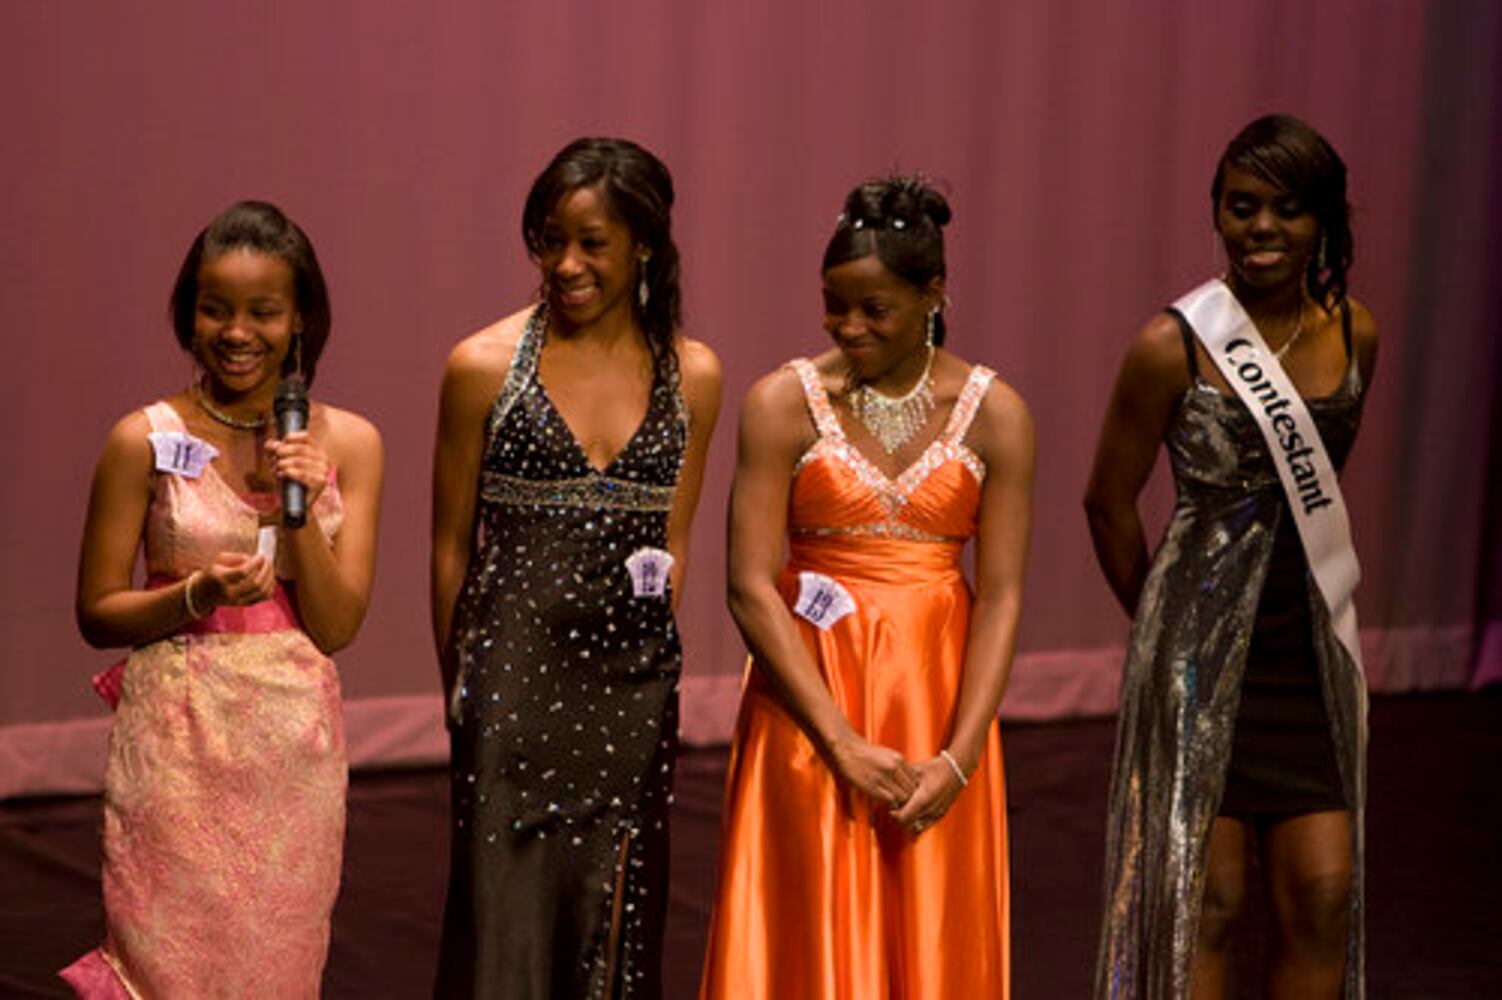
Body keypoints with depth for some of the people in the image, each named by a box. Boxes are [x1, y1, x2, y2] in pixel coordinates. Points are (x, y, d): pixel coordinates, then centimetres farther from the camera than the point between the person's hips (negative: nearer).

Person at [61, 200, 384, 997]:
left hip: (297, 745, 2)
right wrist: (197, 595, -18)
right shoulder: (145, 442, -4)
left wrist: (302, 511, -14)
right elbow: (97, 612, -1)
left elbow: (338, 625, 0)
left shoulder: (348, 443, 2)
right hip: (177, 749, -2)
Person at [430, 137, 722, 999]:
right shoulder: (485, 366, -4)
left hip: (635, 693, 3)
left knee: (615, 924, 7)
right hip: (515, 677, -3)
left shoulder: (692, 375, 3)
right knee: (505, 926, -2)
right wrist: (463, 685, 10)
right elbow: (451, 547, 4)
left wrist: (635, 652, 12)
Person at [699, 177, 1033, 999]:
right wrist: (844, 746, -15)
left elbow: (1000, 596, -4)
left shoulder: (993, 414, 0)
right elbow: (750, 587, -9)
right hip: (809, 699, -1)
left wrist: (958, 757, -13)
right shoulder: (783, 404, -4)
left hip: (938, 696, 1)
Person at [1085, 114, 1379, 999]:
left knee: (1324, 891, 2)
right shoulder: (1175, 347, -13)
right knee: (1207, 899, 1)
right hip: (1207, 651, -4)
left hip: (1315, 647, 4)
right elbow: (1110, 502, -2)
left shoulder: (1354, 336, 2)